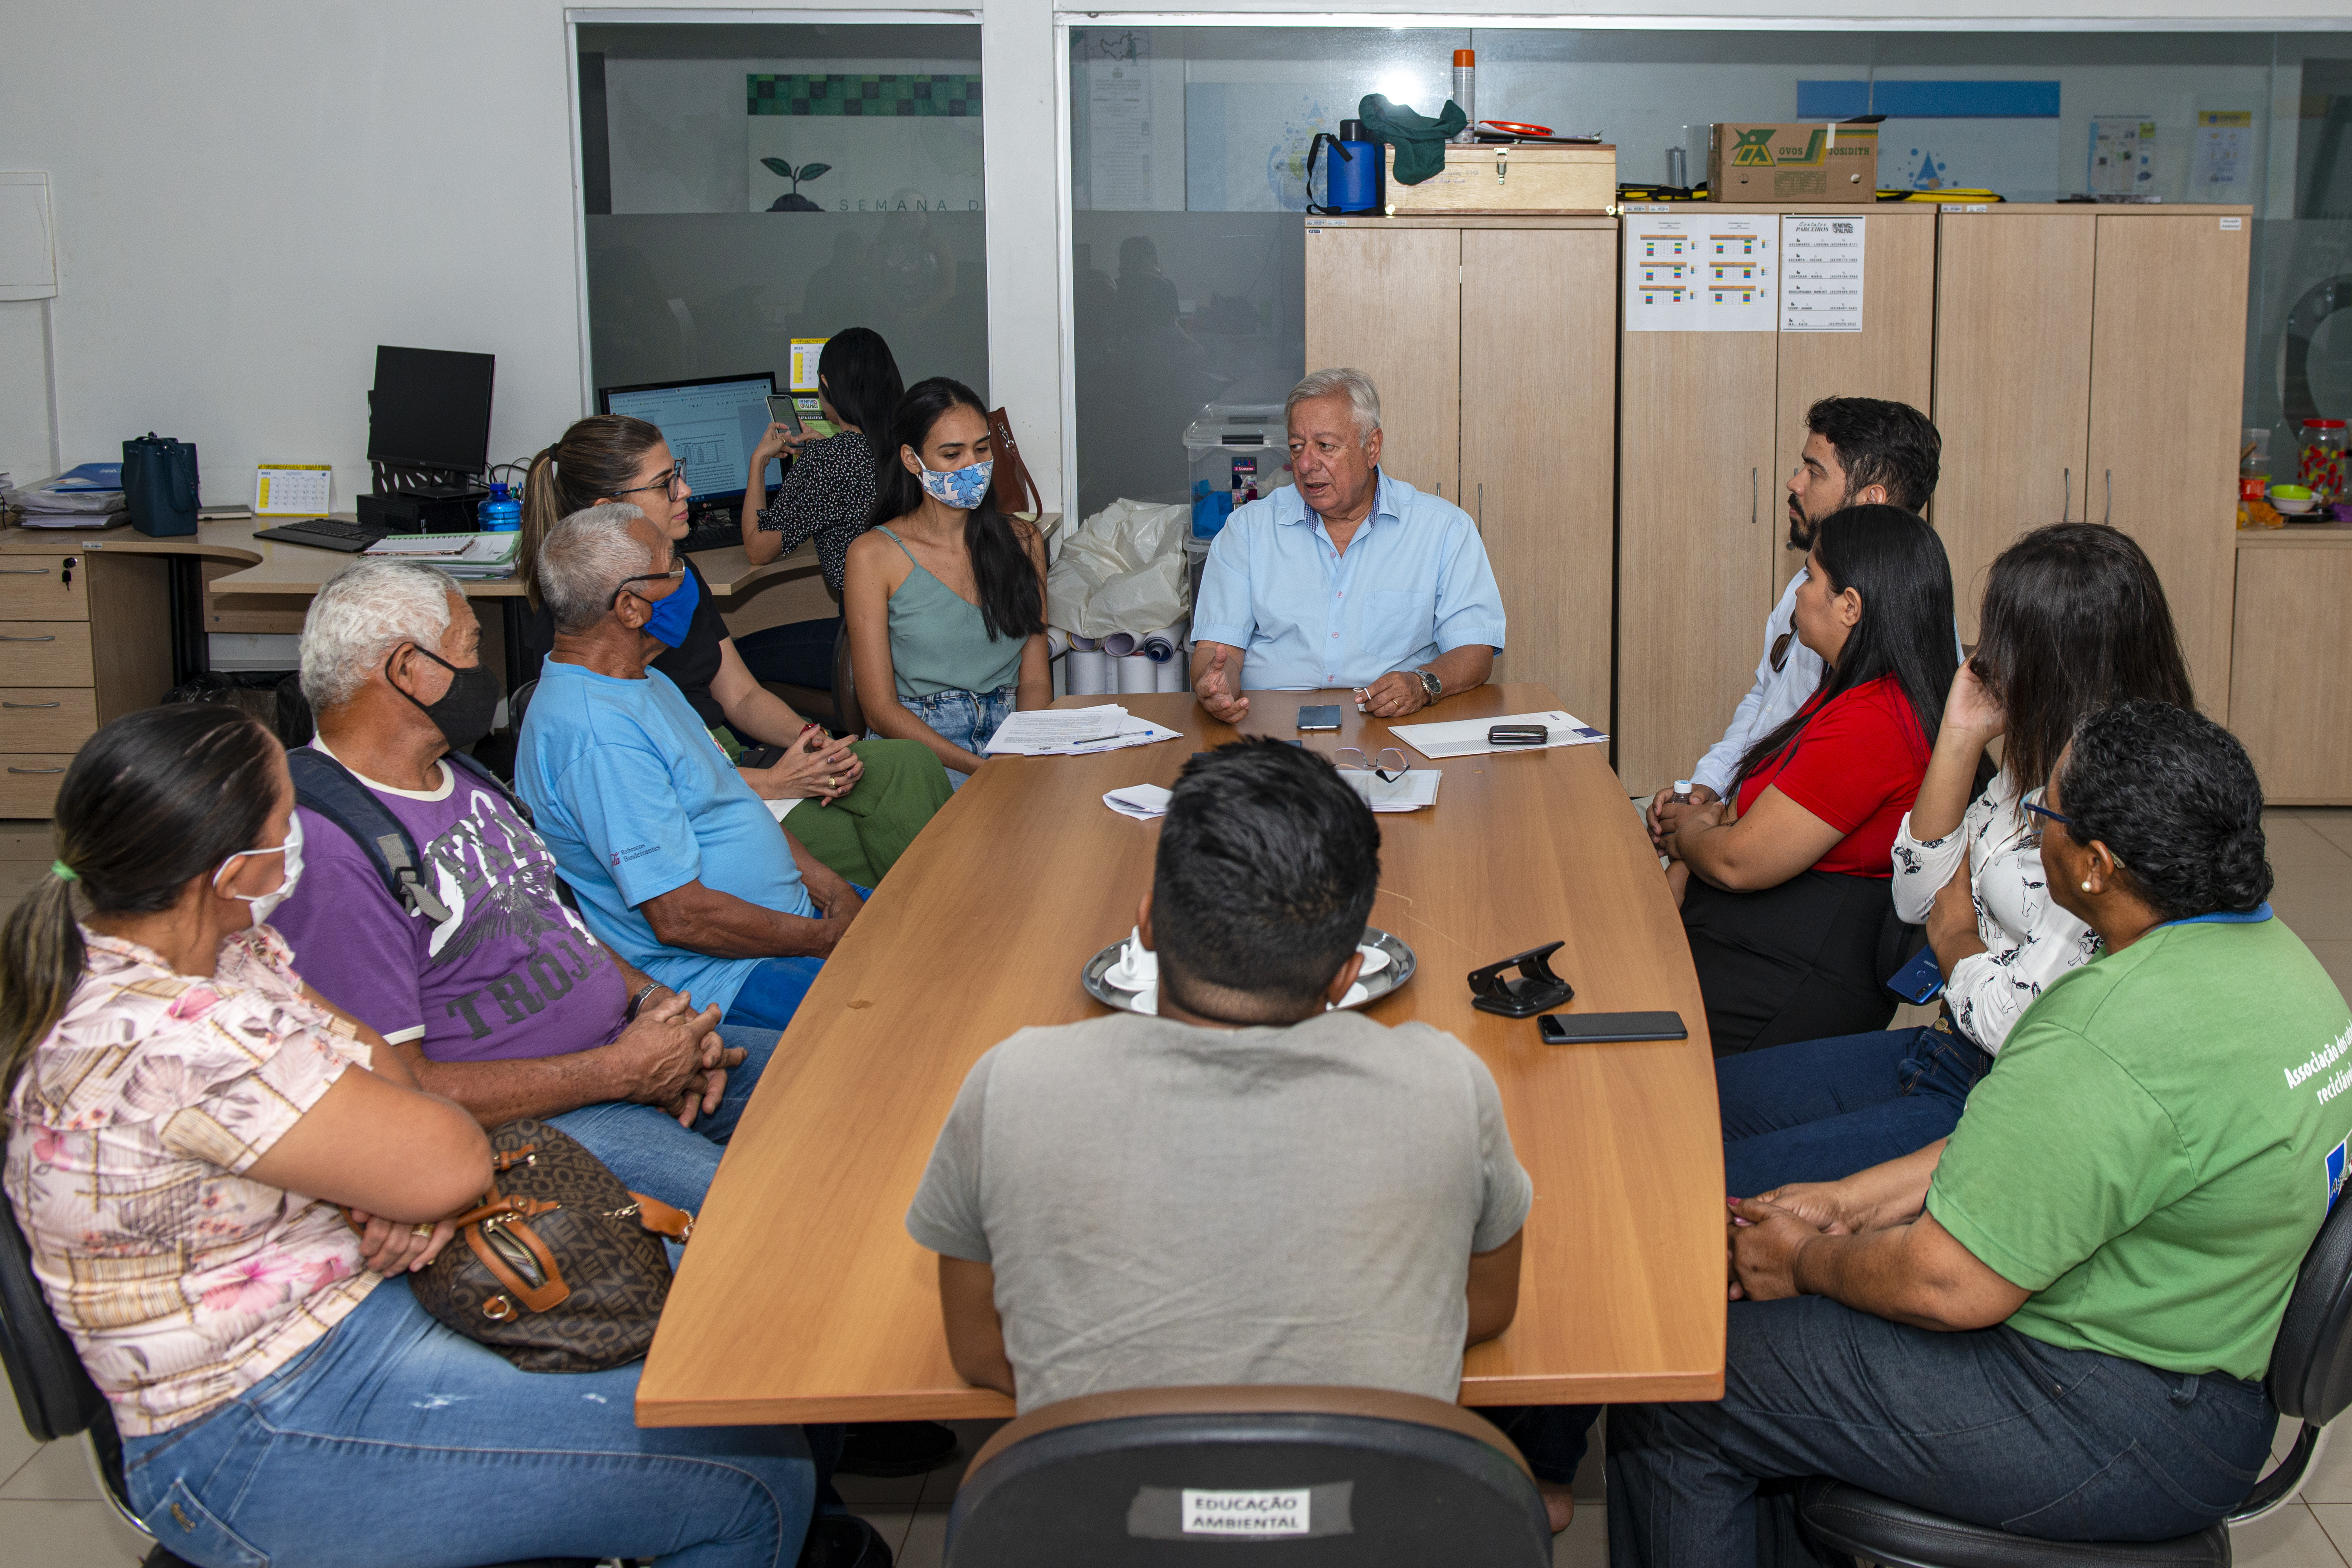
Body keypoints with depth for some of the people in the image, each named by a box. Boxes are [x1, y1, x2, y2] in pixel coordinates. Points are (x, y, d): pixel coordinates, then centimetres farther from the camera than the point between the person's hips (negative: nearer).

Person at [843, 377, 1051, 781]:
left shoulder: (1021, 539, 12)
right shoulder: (874, 555, -2)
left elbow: (1035, 680, 10)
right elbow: (880, 709, -5)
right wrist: (979, 768, -19)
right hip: (916, 746, -4)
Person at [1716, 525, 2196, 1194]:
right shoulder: (2039, 761, 5)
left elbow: (2019, 1023, -26)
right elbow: (1919, 895, 11)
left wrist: (1955, 930, -4)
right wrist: (1961, 736, 0)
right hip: (1953, 1051, 10)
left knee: (1727, 1190, -14)